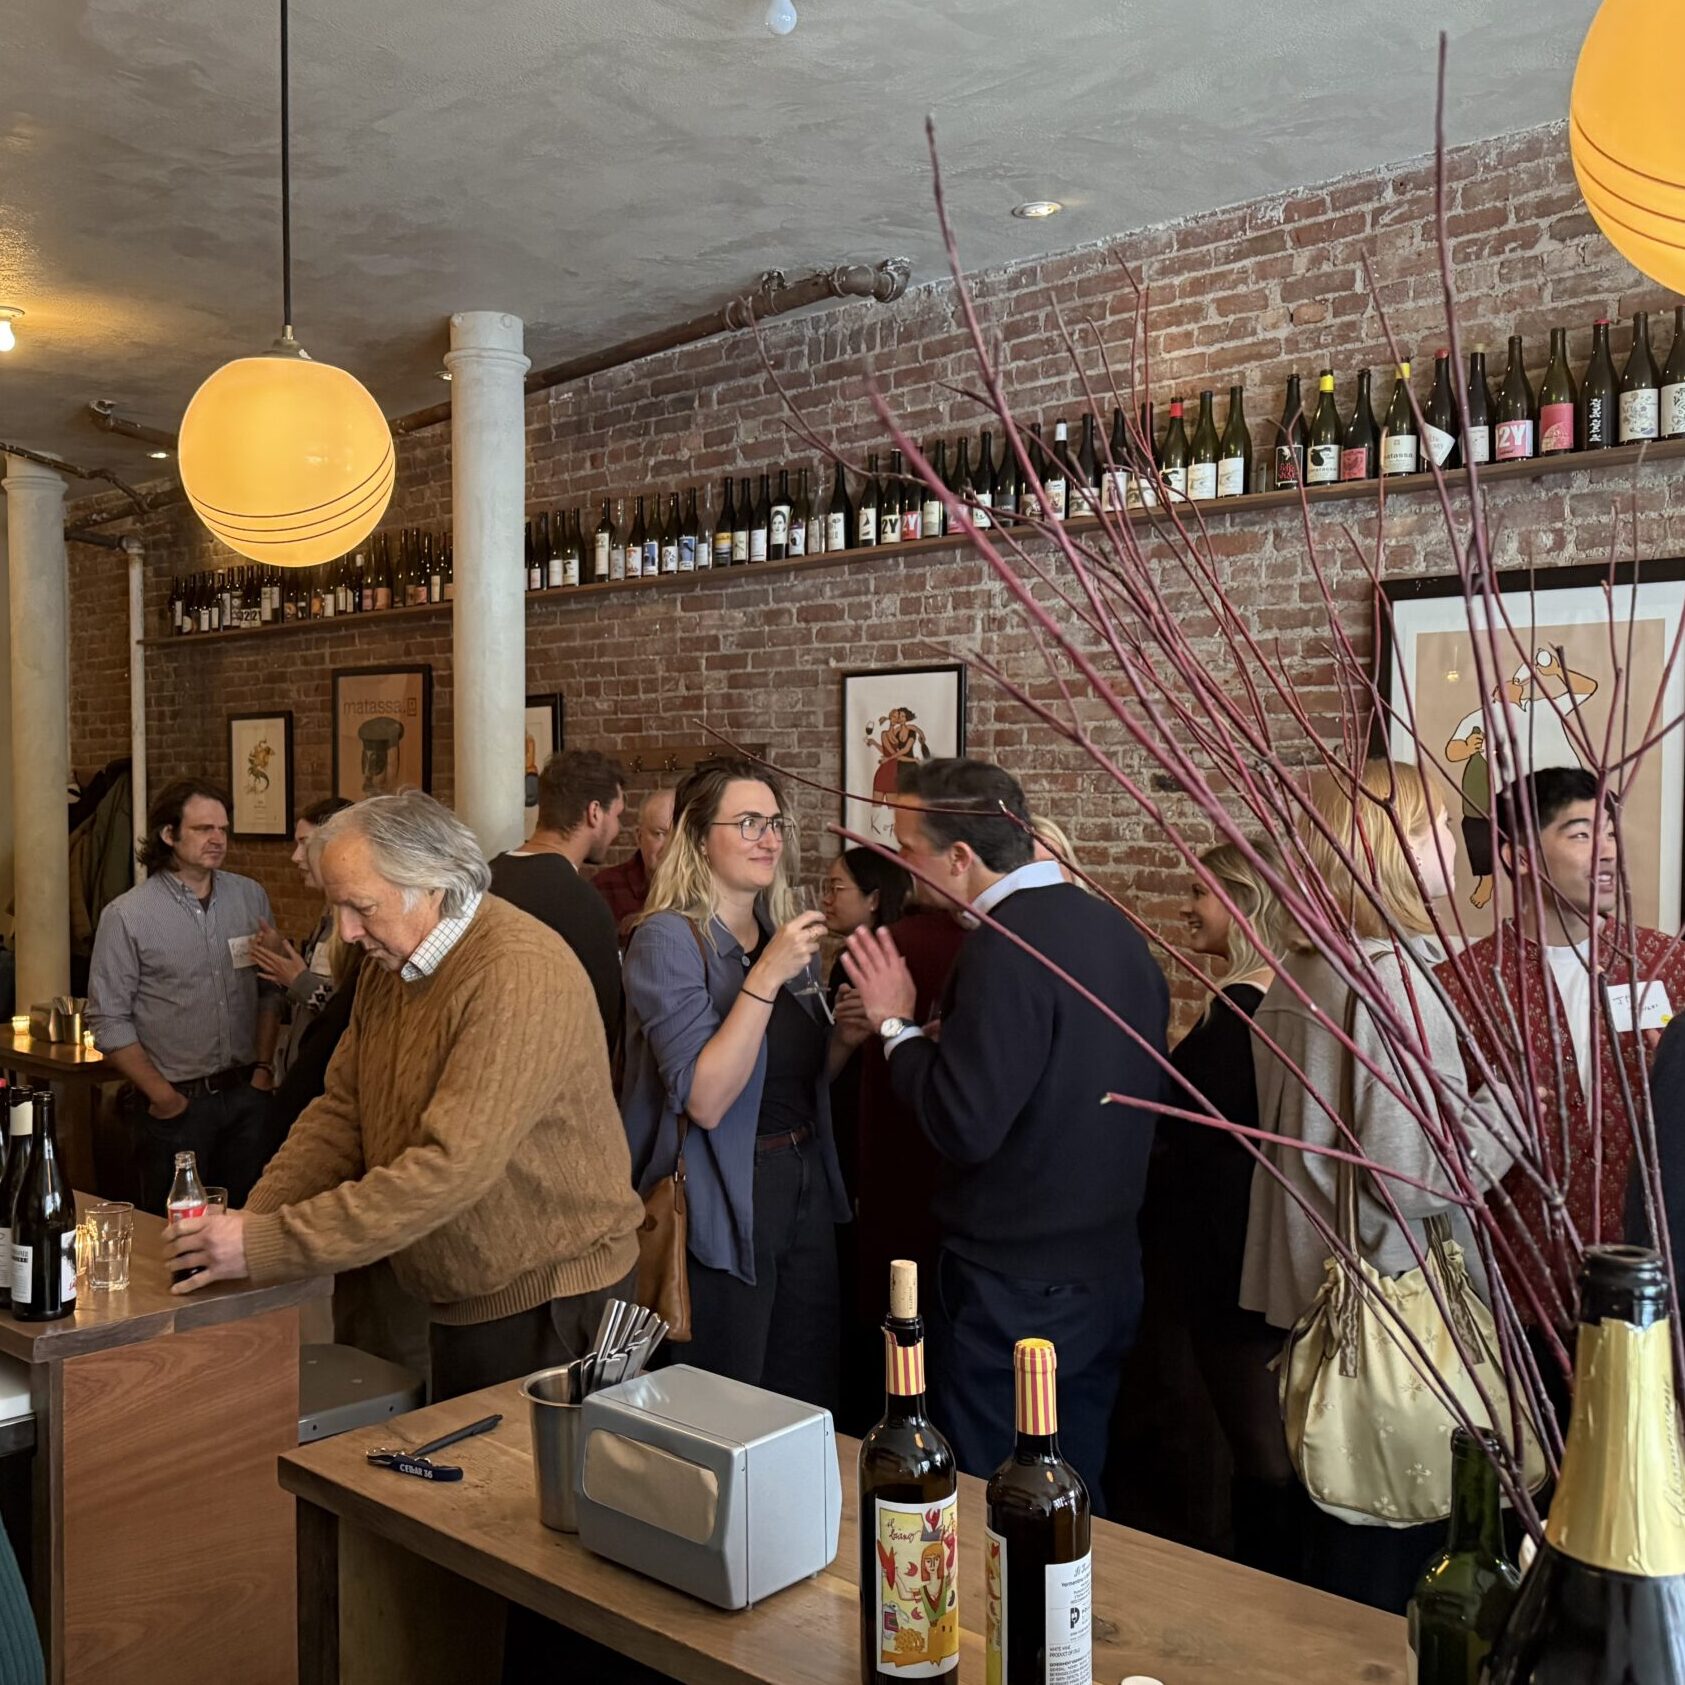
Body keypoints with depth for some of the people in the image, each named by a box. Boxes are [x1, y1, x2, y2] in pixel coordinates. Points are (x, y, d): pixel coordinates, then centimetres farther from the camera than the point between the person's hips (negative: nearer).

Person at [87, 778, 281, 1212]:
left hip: (247, 1095, 3)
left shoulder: (250, 896, 4)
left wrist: (264, 1067, 2)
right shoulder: (126, 915, -7)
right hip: (175, 1103, -3)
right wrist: (163, 1095, -8)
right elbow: (108, 1021, -7)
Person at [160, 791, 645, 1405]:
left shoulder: (521, 974, -26)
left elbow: (452, 1168, -31)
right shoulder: (391, 962, 5)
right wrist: (250, 1221, -8)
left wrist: (267, 1245, -29)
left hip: (551, 1304, -8)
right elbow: (341, 1111, 8)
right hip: (461, 1303, 8)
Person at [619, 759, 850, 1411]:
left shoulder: (784, 934, 8)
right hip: (724, 1203, -7)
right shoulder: (668, 939, -14)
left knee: (808, 1406, 16)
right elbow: (704, 1100, -23)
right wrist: (765, 976, -28)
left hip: (806, 1184, 7)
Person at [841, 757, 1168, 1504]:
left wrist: (896, 1024, -11)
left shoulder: (1007, 945, -22)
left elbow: (964, 1125, -25)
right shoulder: (1112, 927, 4)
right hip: (1108, 1274, 8)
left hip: (1014, 1294, -8)